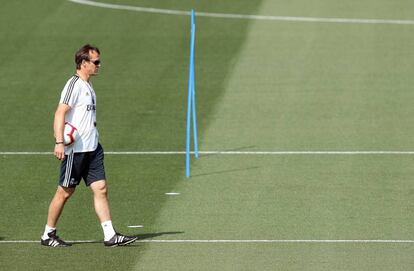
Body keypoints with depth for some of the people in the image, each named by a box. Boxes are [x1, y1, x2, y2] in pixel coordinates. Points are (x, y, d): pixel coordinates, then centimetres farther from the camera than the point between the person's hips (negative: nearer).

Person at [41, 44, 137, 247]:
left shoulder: (87, 85, 15)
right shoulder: (74, 84, -13)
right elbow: (60, 113, -20)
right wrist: (59, 142, -28)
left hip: (92, 147, 8)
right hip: (75, 149, -8)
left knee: (101, 188, 1)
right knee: (65, 192, 1)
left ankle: (110, 236, -1)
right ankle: (48, 235, 13)